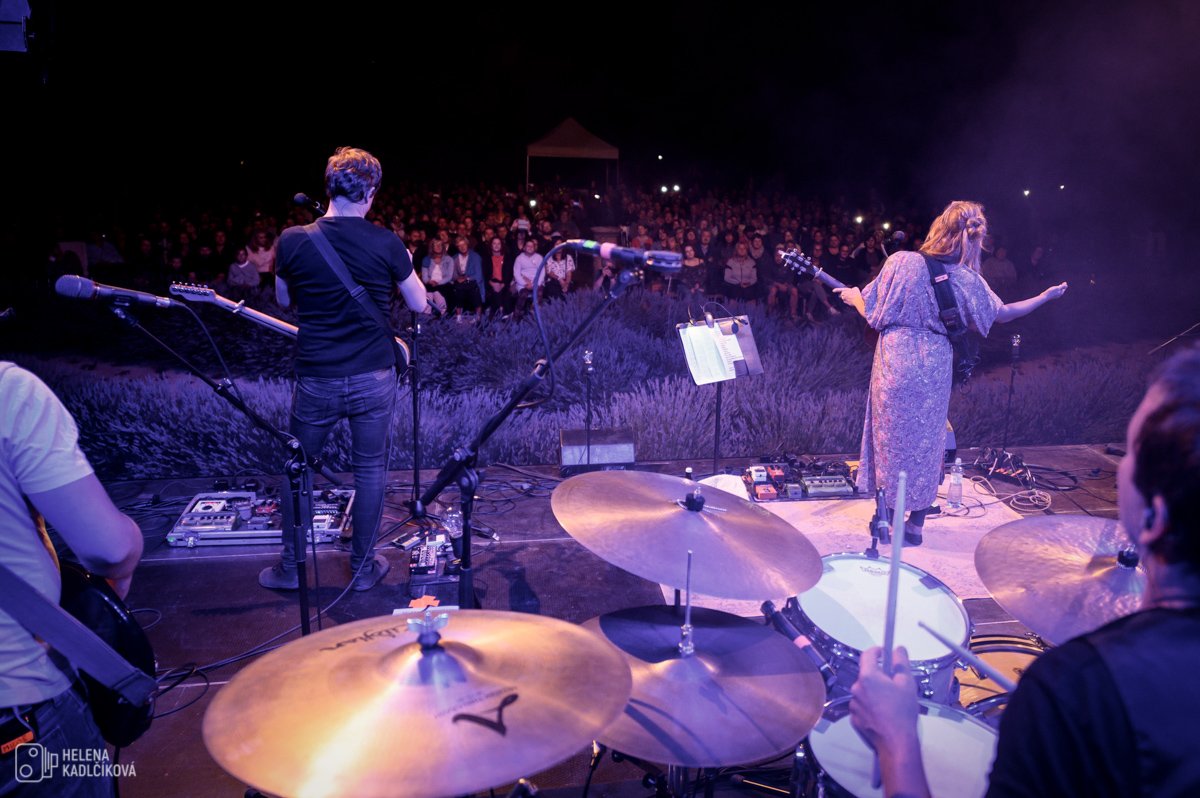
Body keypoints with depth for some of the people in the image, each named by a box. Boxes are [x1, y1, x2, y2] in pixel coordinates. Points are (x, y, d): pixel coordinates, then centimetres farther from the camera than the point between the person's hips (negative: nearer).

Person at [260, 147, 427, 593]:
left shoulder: (292, 240, -7)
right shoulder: (386, 243, -11)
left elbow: (284, 301, 10)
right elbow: (419, 304, 0)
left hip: (315, 378, 1)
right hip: (374, 377, 0)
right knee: (370, 469, 13)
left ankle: (290, 568, 29)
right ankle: (363, 567, 24)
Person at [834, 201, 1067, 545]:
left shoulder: (901, 261, -9)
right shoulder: (967, 279, -3)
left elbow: (871, 313, -6)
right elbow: (1003, 313, 9)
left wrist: (854, 297, 15)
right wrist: (1047, 296, 22)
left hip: (894, 360, -1)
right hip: (934, 366, 1)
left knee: (891, 438, 11)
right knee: (926, 442, 14)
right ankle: (916, 524, 22)